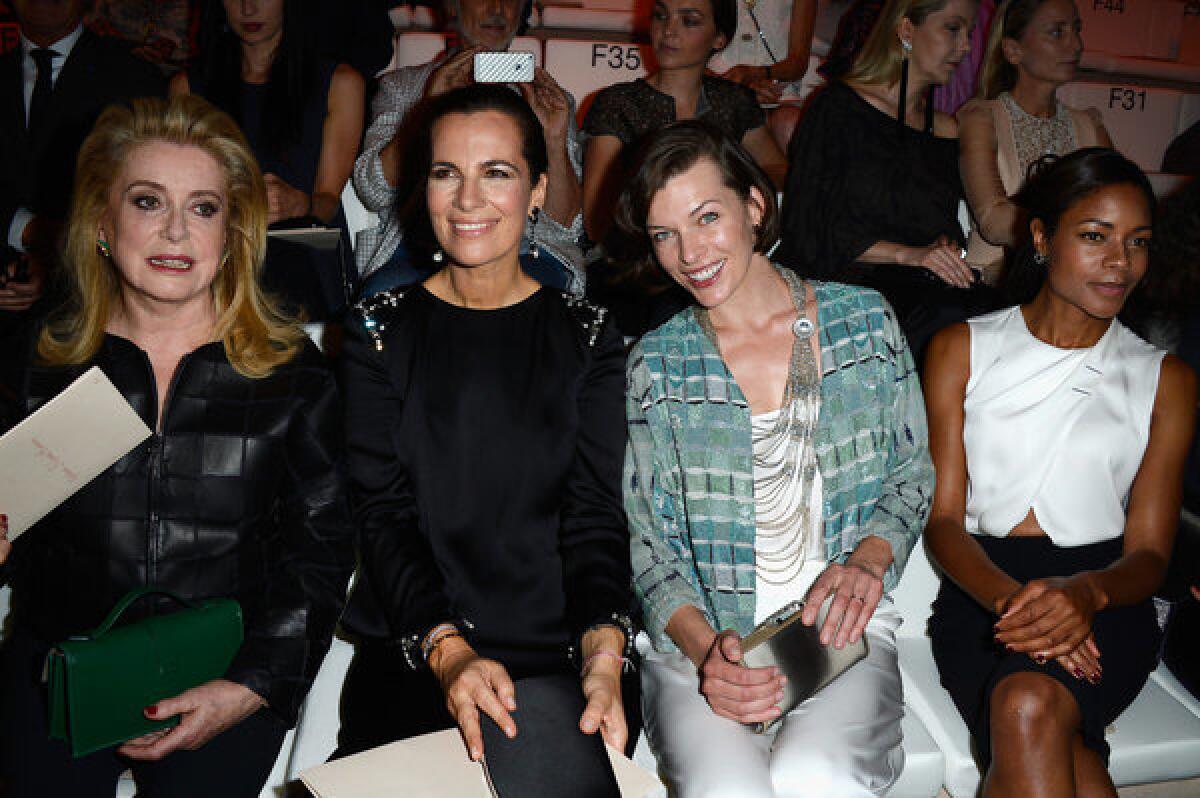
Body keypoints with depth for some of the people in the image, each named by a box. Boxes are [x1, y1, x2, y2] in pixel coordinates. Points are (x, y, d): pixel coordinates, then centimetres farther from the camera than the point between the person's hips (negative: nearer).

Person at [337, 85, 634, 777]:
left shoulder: (587, 336, 7)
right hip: (407, 656, 0)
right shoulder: (382, 330, 6)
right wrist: (446, 650, -18)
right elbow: (383, 513, -2)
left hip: (559, 656, 1)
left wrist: (604, 653, -20)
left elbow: (595, 513, -1)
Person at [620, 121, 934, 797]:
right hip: (701, 635, 0)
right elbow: (648, 544, 2)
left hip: (843, 623, 1)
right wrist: (704, 648, -15)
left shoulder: (864, 319, 6)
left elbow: (913, 475, 12)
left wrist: (868, 559, -9)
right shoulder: (654, 366, 3)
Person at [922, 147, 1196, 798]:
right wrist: (1009, 598, -19)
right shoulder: (961, 349, 9)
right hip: (982, 589, 0)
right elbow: (943, 517, 3)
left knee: (1029, 705, -33)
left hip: (1104, 600, 1)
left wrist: (1084, 594, -20)